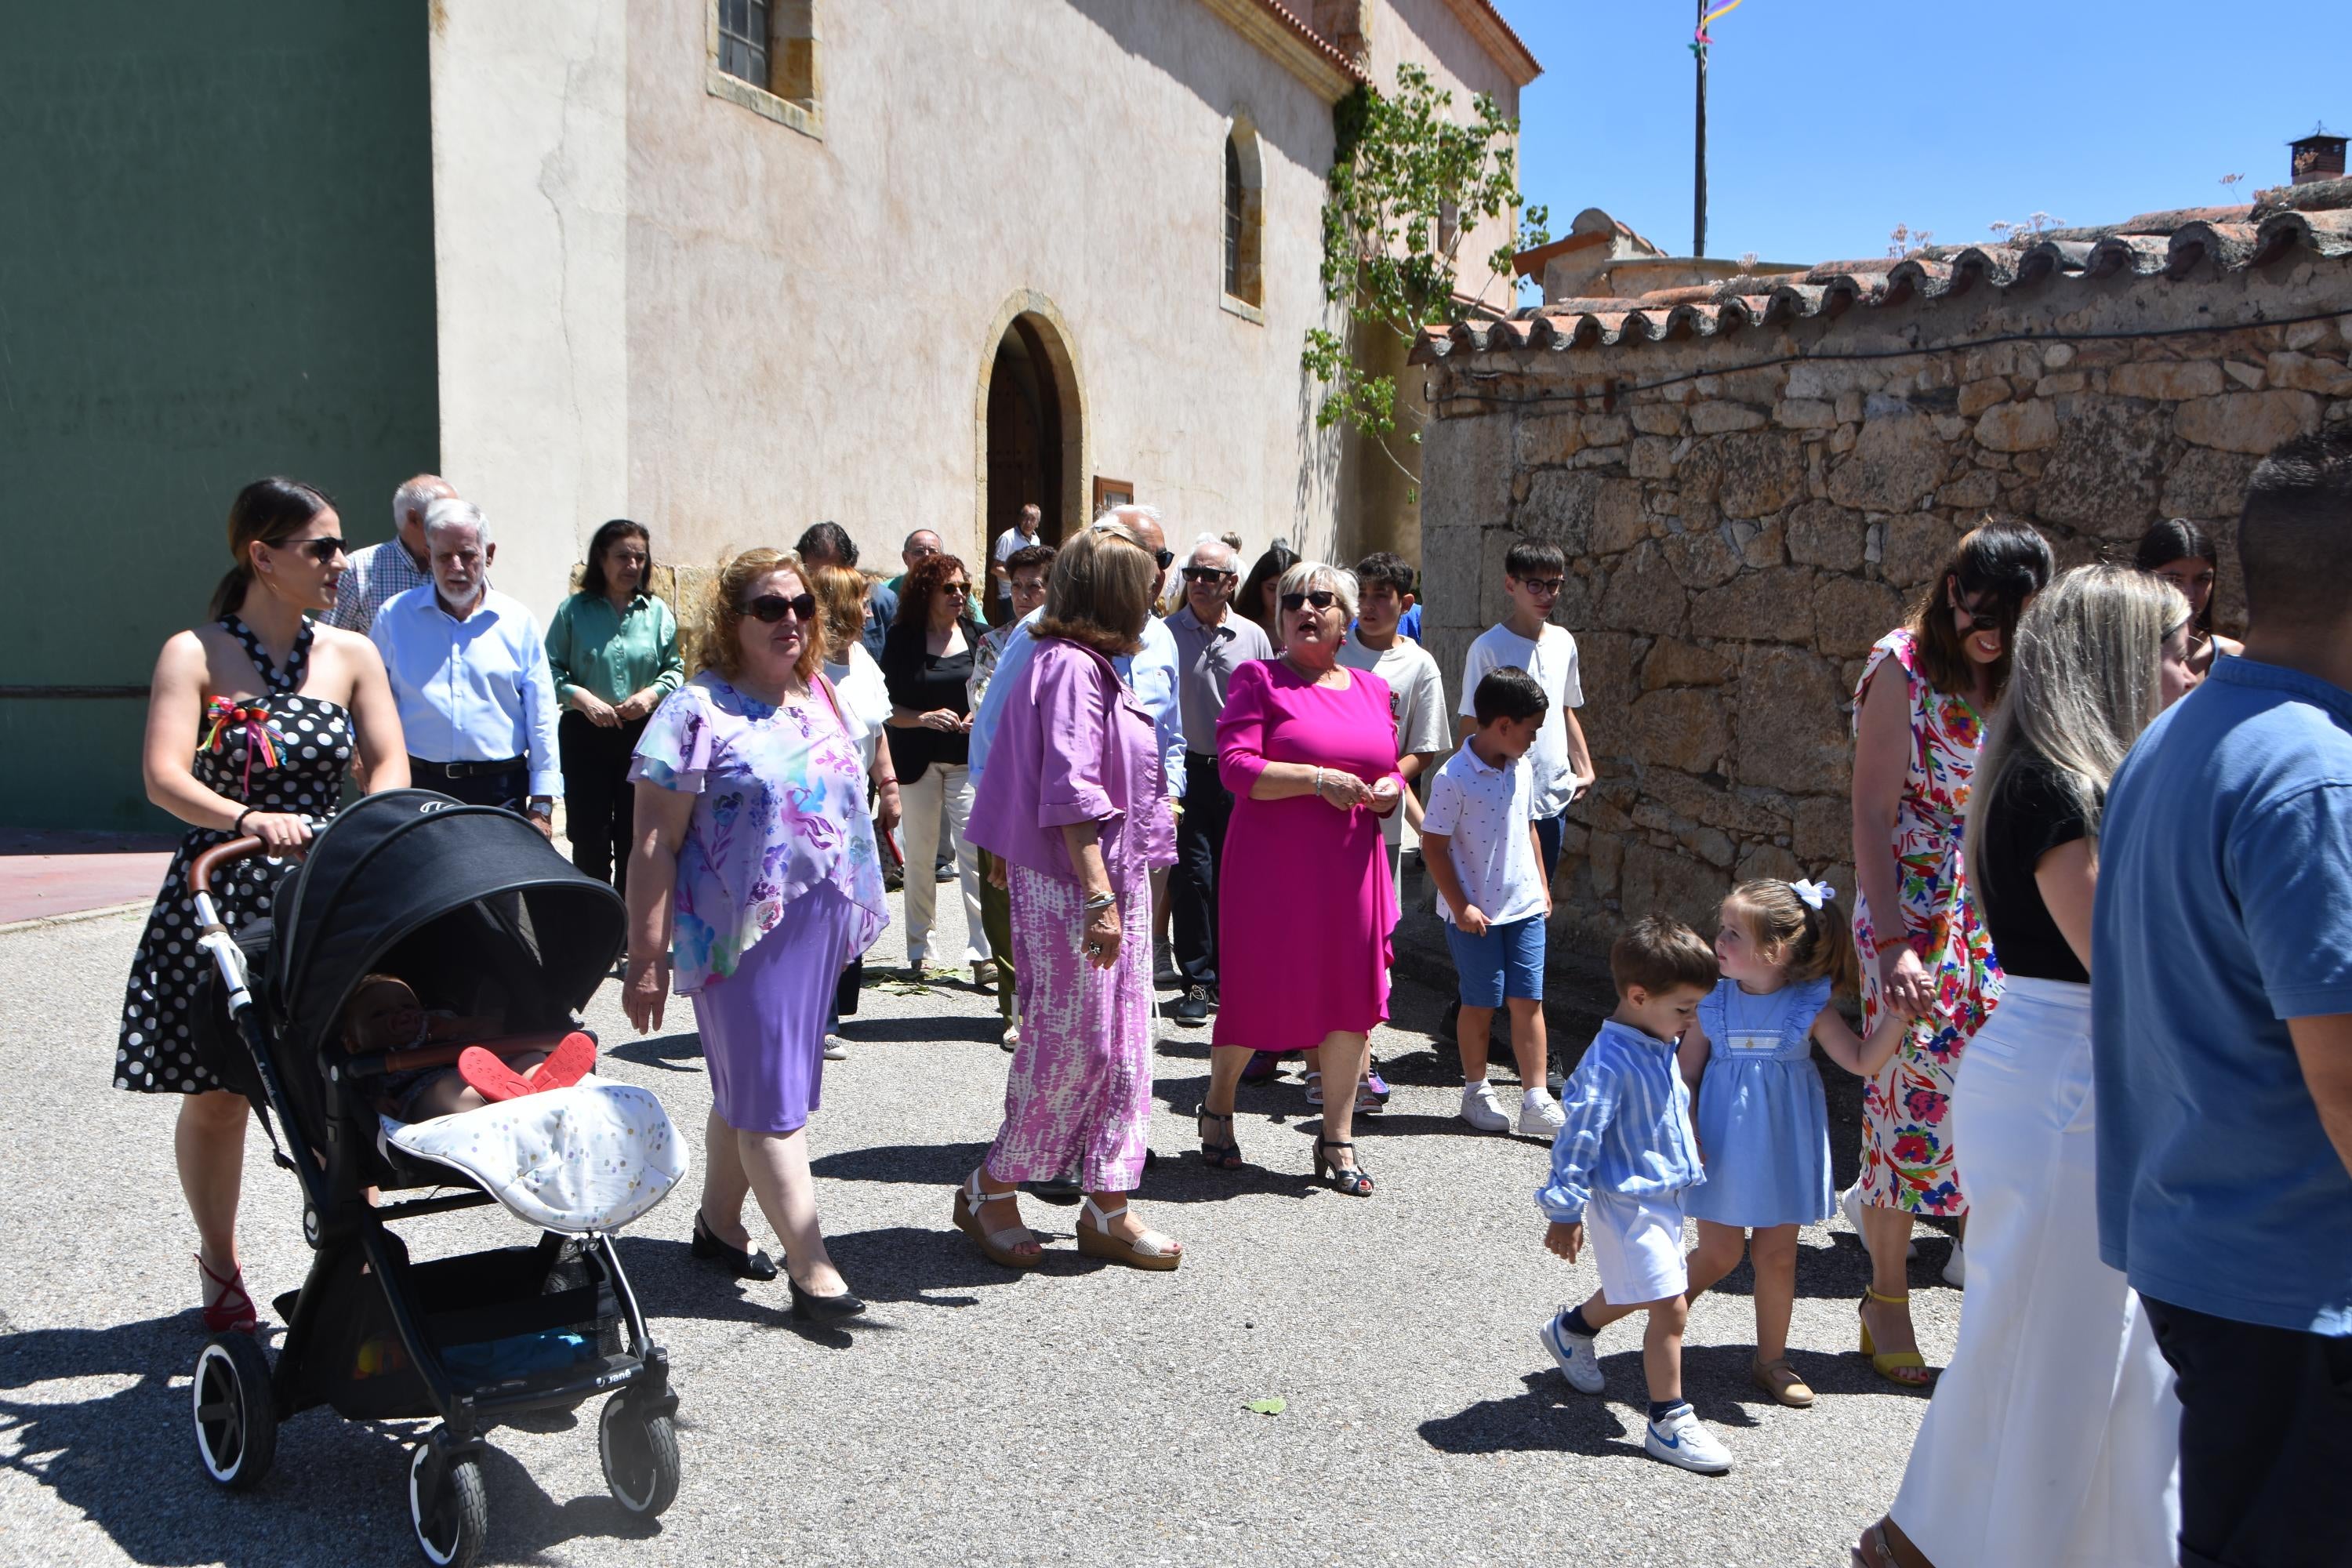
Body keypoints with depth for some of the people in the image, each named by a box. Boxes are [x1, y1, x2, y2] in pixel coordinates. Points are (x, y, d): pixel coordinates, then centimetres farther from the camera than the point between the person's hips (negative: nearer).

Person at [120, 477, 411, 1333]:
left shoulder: (351, 655, 7)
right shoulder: (194, 654, -2)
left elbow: (389, 766, 1)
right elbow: (163, 777, -13)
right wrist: (248, 820, -31)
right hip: (221, 900, -2)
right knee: (216, 1092, 7)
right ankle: (219, 1265, 28)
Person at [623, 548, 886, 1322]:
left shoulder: (821, 697, 11)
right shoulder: (697, 710, -10)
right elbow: (655, 844, -12)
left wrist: (853, 914, 18)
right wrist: (646, 958, -15)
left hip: (816, 931, 7)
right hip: (741, 935, -7)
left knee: (746, 1088, 18)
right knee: (772, 1100, -3)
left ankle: (718, 1220, 33)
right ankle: (812, 1271, 0)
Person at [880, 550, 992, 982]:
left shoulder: (977, 635, 4)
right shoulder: (903, 639, -1)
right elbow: (887, 707, -2)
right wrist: (925, 718, -18)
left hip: (968, 759, 0)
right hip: (917, 762, 0)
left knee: (973, 851, -9)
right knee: (919, 856, 8)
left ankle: (981, 951, -7)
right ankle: (917, 951, 20)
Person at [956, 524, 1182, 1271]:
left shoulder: (1086, 664, 16)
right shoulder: (1071, 666, -15)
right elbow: (1071, 796, -23)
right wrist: (1100, 896, -25)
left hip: (1115, 877, 10)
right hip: (1073, 882, -10)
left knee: (1121, 1042, 10)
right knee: (1072, 1041, -2)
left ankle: (1108, 1209, 17)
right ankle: (990, 1191, 14)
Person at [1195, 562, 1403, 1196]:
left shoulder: (1373, 689, 14)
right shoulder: (1258, 680, -2)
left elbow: (1389, 771, 22)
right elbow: (1235, 767, -13)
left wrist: (1388, 791, -2)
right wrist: (1318, 779, -22)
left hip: (1350, 867, 5)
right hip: (1271, 864, -4)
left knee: (1352, 997, 4)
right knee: (1255, 991, 3)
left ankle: (1337, 1138, 17)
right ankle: (1217, 1107, 30)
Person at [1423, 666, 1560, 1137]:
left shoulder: (1520, 771, 6)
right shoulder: (1454, 778, -16)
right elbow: (1433, 846, -14)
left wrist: (1542, 887, 19)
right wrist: (1460, 906, -14)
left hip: (1525, 907, 6)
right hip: (1475, 913, -6)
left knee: (1528, 1000, 4)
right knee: (1481, 1003, 6)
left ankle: (1536, 1102, 8)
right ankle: (1476, 1093, 24)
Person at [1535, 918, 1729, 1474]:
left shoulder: (1660, 1048, 4)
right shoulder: (1609, 1063, -24)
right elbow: (1578, 1139, -23)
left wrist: (1690, 1166, 30)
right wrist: (1564, 1214, -20)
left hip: (1662, 1196, 10)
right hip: (1627, 1203, -10)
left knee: (1631, 1291, 25)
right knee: (1670, 1308, -7)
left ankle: (1571, 1328, 51)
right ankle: (1668, 1422, 5)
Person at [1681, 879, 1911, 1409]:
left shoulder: (1810, 1006, -7)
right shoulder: (1714, 1001, -5)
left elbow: (1862, 1061, -9)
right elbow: (1687, 1072, 1)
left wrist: (1899, 1014, -21)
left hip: (1782, 1148, 0)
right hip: (1723, 1147, 0)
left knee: (1776, 1254, 9)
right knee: (1719, 1251, 3)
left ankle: (1771, 1359, 25)